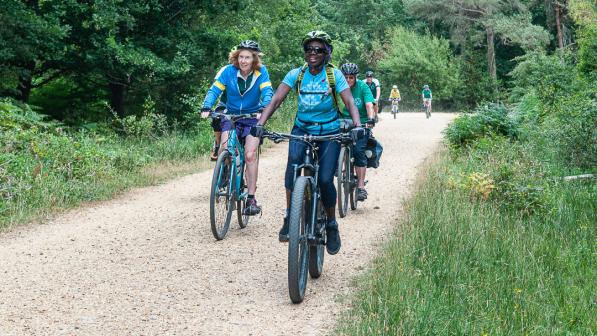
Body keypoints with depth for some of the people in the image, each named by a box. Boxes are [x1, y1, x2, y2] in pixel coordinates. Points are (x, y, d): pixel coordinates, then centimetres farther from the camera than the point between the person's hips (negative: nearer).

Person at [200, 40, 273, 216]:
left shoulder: (261, 72, -10)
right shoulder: (228, 71, -9)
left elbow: (267, 92, -18)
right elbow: (214, 90, -14)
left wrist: (265, 108, -38)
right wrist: (206, 108, -31)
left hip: (252, 117, -1)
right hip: (231, 116, 1)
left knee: (250, 155, -16)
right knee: (225, 148, -23)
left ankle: (251, 199, -9)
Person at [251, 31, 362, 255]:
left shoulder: (334, 75, -9)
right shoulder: (297, 74, -4)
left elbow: (350, 104, -16)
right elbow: (276, 100, -11)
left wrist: (358, 126, -35)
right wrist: (260, 123, -26)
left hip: (329, 132, -1)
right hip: (302, 129, 1)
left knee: (325, 179, -15)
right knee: (294, 161, -30)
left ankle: (331, 225, 11)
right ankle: (289, 218, -20)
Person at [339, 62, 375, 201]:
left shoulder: (362, 87, -6)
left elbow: (369, 105, -16)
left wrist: (371, 119, -34)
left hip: (361, 123, -2)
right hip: (343, 122, 2)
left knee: (358, 150, -17)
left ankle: (361, 186, -14)